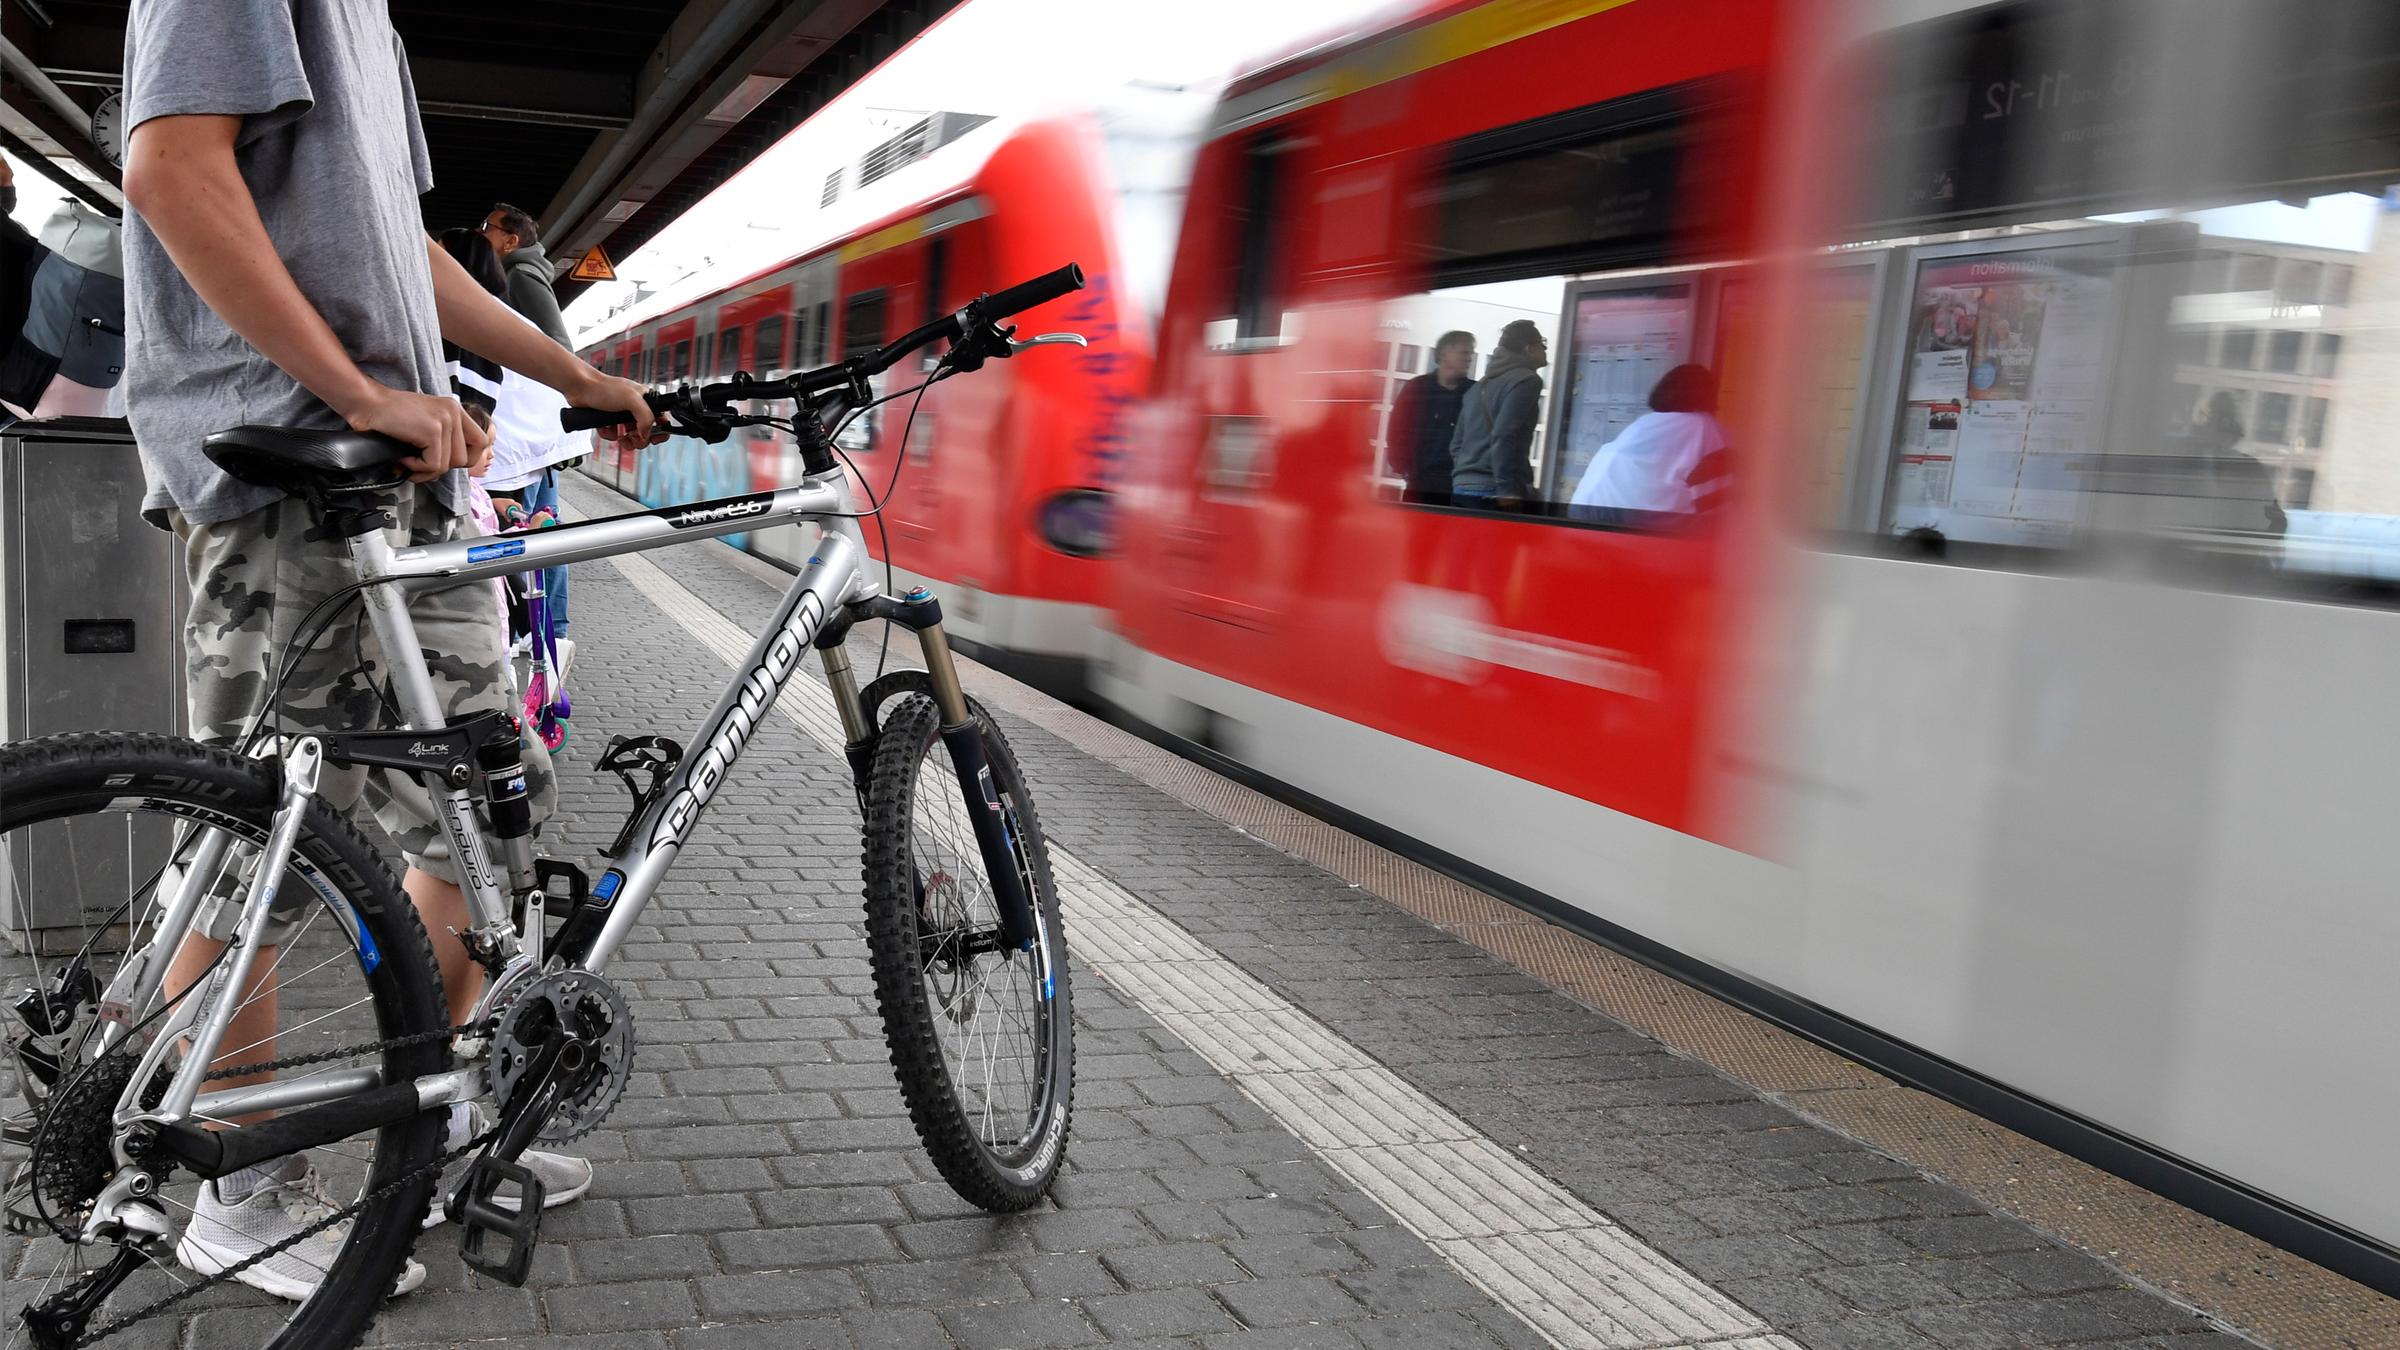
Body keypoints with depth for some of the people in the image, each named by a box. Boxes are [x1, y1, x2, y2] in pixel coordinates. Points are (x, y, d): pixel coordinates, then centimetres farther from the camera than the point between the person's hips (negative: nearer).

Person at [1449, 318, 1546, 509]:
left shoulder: (1481, 384, 23)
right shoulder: (1527, 379, -2)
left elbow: (1456, 444, 22)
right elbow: (1503, 436, -16)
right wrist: (1507, 489, -19)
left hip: (1462, 489, 8)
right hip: (1492, 491, -8)